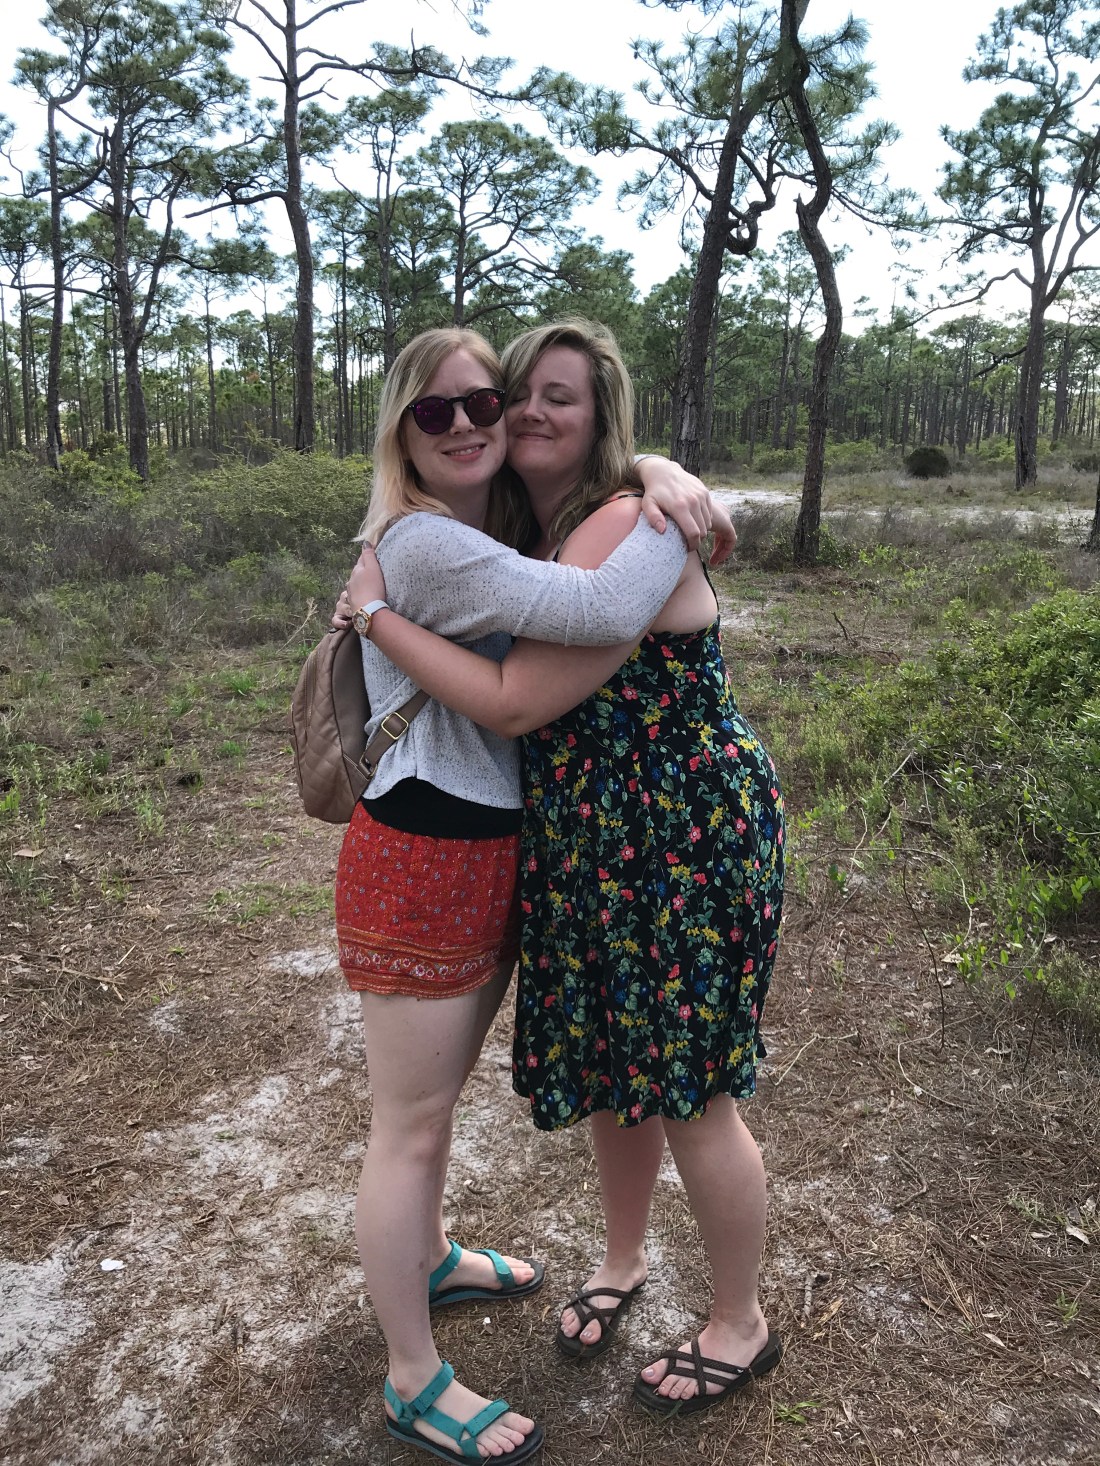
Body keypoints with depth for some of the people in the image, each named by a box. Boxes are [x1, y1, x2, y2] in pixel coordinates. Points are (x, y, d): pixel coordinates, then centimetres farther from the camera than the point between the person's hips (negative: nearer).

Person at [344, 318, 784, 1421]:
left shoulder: (626, 532, -22)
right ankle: (623, 1260, 47)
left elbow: (513, 702, -25)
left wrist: (376, 609, -17)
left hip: (687, 847, -8)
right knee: (607, 1069, 21)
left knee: (687, 1093, 6)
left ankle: (742, 1328, 32)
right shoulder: (542, 532, 8)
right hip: (588, 852, 9)